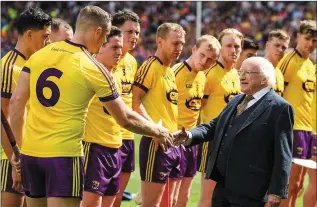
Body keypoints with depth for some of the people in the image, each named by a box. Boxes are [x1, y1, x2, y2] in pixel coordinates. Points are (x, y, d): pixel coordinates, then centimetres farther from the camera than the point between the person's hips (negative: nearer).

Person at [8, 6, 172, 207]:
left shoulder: (39, 55, 6)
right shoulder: (94, 69, -6)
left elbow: (16, 102, 5)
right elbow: (125, 119, 1)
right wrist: (158, 131, 17)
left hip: (30, 152, 6)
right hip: (64, 155, -6)